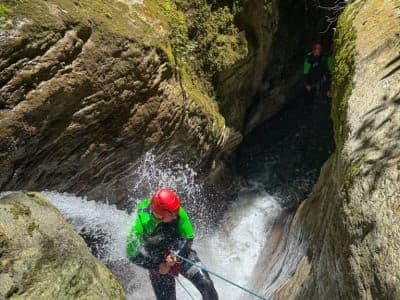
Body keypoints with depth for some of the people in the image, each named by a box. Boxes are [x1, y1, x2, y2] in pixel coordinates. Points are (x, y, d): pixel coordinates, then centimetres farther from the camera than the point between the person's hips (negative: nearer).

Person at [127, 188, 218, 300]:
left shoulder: (178, 213, -25)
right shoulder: (142, 223, -30)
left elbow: (188, 238, -11)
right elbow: (133, 255, -19)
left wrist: (175, 254, -26)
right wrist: (157, 266, -19)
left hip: (180, 254, 2)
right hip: (158, 265, -1)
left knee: (206, 283, -12)